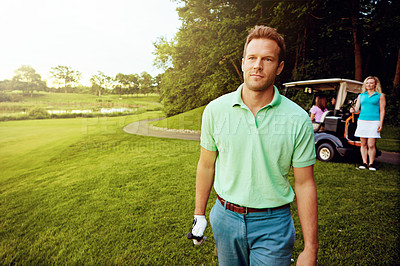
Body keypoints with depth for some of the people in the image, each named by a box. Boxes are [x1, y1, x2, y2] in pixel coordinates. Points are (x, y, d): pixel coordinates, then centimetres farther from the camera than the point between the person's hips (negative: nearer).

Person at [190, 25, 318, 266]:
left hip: (273, 225, -2)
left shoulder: (298, 120, -11)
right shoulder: (215, 110, -7)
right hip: (225, 219, 3)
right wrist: (199, 214, 8)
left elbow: (305, 184, -7)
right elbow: (206, 165, 2)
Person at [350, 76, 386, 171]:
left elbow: (382, 110, 3)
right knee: (363, 144, 5)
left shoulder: (380, 95, 7)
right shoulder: (361, 95, 15)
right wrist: (353, 110, -14)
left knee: (371, 145, -8)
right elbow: (357, 108, 10)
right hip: (362, 121, 3)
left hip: (374, 122, -3)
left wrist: (381, 123, -5)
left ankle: (371, 163, 5)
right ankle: (364, 163, 13)